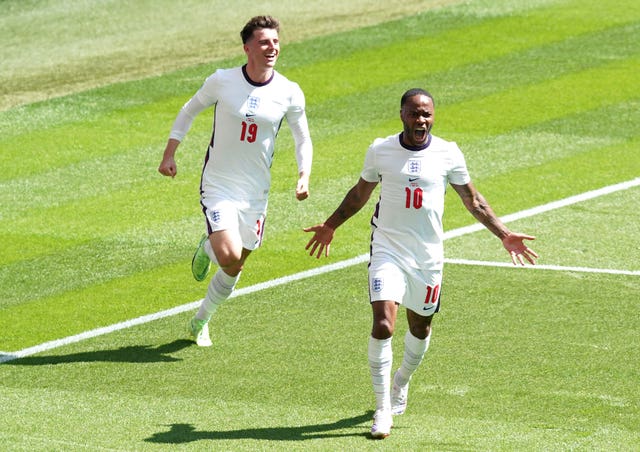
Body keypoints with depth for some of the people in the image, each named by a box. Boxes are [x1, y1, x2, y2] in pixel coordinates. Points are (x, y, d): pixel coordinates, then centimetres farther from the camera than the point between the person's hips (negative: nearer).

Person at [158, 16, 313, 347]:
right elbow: (189, 111, 7)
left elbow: (302, 139, 9)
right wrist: (169, 155, 3)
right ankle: (207, 248, 16)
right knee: (229, 256, -21)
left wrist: (304, 176, -7)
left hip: (255, 193, 3)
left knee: (234, 269, 11)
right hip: (218, 186, -3)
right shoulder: (222, 81, -10)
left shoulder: (289, 93, -5)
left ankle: (200, 322, 35)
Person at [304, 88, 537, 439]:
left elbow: (473, 201, 9)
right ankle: (383, 409, -9)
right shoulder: (380, 150, -2)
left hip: (428, 256, 2)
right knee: (383, 325, -18)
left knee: (420, 328, 15)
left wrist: (504, 234, 1)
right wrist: (330, 225, 22)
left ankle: (401, 383, 45)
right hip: (388, 251, -2)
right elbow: (361, 192, 16)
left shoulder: (448, 154, -3)